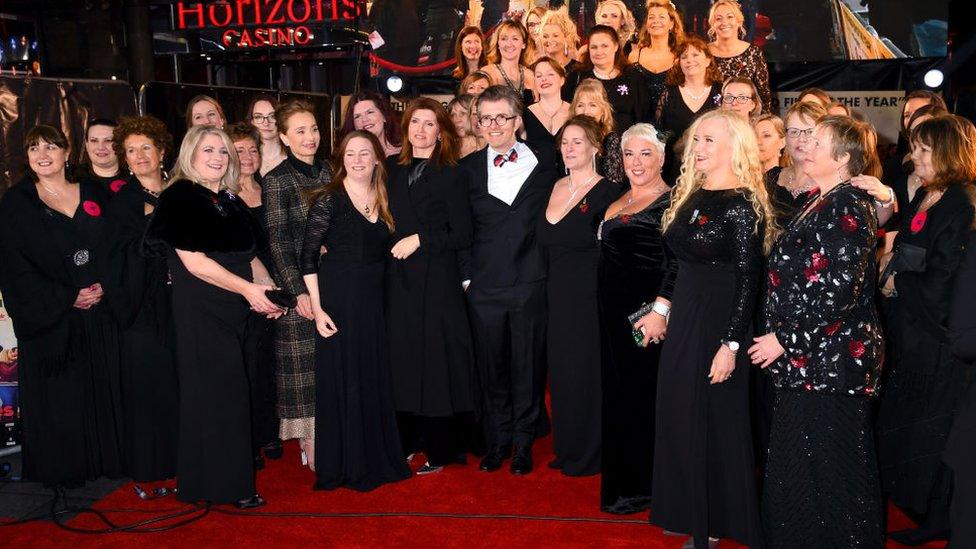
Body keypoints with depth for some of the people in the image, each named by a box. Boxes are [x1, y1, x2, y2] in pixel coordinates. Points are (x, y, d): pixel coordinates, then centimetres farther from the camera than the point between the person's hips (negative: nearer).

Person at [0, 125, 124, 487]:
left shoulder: (93, 195, 11)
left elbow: (115, 247, 8)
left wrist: (104, 286, -10)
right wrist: (67, 298, -13)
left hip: (100, 312, 3)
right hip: (49, 317, -2)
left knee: (103, 389, 5)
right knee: (58, 397, 1)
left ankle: (107, 462, 17)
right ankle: (62, 472, 13)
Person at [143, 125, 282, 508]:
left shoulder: (232, 202, 15)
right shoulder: (179, 198, -6)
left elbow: (248, 256, 20)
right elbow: (193, 261, -15)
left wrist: (268, 290, 2)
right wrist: (248, 289, -16)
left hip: (234, 311, 7)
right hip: (199, 311, -7)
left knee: (229, 393, 8)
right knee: (217, 393, -4)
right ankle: (225, 485, 6)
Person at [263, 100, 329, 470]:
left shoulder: (327, 172, 11)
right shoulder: (277, 180, -5)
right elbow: (278, 242, -9)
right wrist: (298, 291, -16)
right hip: (300, 288, -5)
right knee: (304, 368, 0)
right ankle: (309, 445, 11)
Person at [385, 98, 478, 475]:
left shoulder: (452, 175, -2)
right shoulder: (392, 170, 12)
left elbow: (462, 235, -6)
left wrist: (420, 239, -13)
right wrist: (396, 243, 2)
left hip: (436, 281, -4)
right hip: (398, 280, 4)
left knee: (436, 362, 0)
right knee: (401, 362, 7)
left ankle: (438, 451, 11)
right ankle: (405, 441, 20)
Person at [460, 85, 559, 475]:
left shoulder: (543, 162, 3)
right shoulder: (468, 168, 6)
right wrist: (466, 276, 0)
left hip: (530, 282, -1)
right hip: (485, 284, 1)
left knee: (528, 367, 7)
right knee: (491, 367, 10)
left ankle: (523, 443, 24)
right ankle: (498, 441, 27)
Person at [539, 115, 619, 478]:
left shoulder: (607, 193, -9)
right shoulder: (554, 188, 11)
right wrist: (549, 291, 11)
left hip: (591, 298, -6)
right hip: (557, 298, 6)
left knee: (587, 373, 2)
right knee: (561, 374, 12)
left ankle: (588, 456, 18)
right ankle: (567, 449, 28)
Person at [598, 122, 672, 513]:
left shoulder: (670, 202, -10)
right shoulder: (619, 199, 14)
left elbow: (674, 265, -17)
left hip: (643, 314, -8)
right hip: (612, 311, 8)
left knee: (640, 396, 2)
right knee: (617, 393, 16)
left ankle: (640, 486, 16)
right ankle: (619, 478, 31)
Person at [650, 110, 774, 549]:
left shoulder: (743, 204, -14)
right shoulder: (690, 196, 9)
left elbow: (748, 281, -16)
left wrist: (730, 345, -19)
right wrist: (662, 307, 12)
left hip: (719, 324, -8)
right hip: (682, 320, 8)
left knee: (715, 423, 4)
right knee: (680, 419, 15)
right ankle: (693, 514, 32)